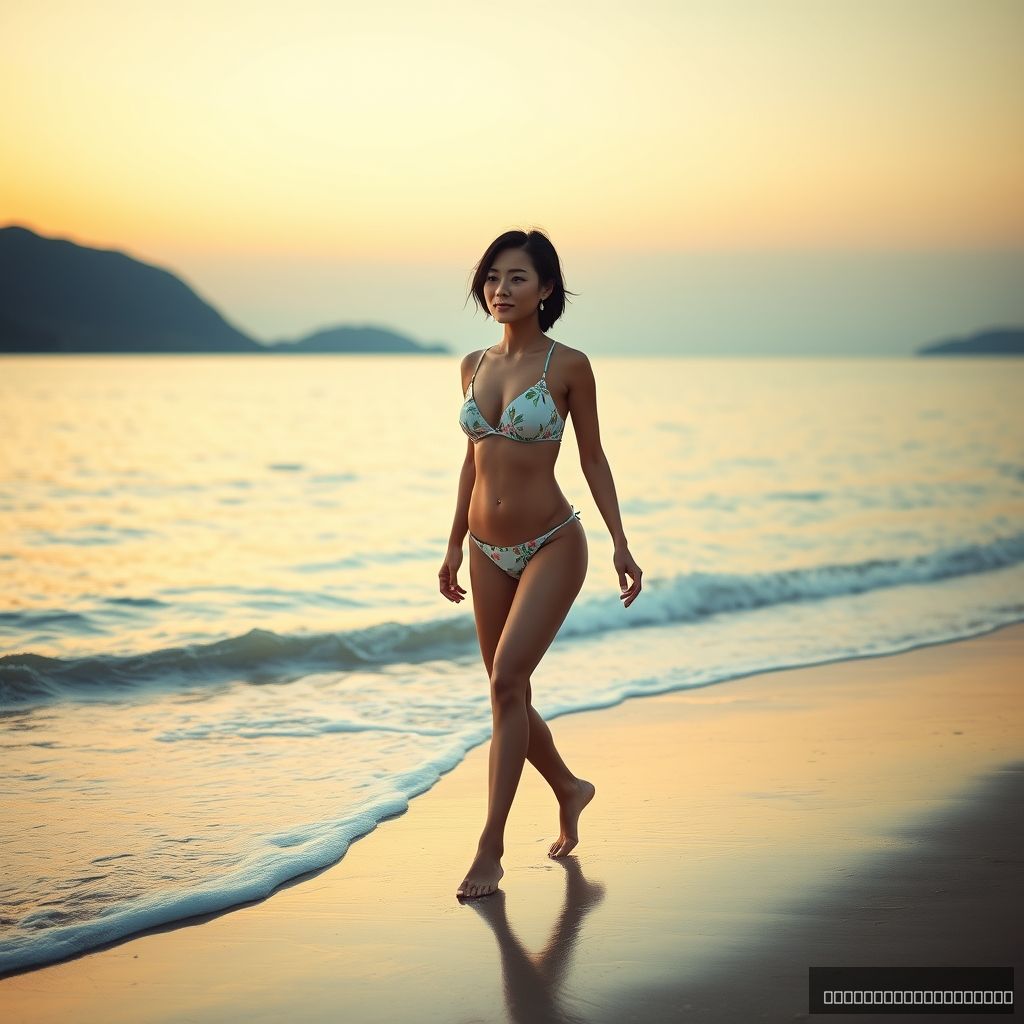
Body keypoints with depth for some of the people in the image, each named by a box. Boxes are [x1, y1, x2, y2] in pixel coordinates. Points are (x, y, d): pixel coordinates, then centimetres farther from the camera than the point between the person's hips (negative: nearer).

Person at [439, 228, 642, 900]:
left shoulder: (568, 365, -8)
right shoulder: (474, 365, 6)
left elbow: (592, 458, -2)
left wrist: (620, 543, -6)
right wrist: (455, 544, 17)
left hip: (552, 546, -6)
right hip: (489, 551, 6)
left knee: (508, 681, -18)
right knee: (510, 696, 12)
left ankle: (491, 846, -12)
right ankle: (570, 790, 38)